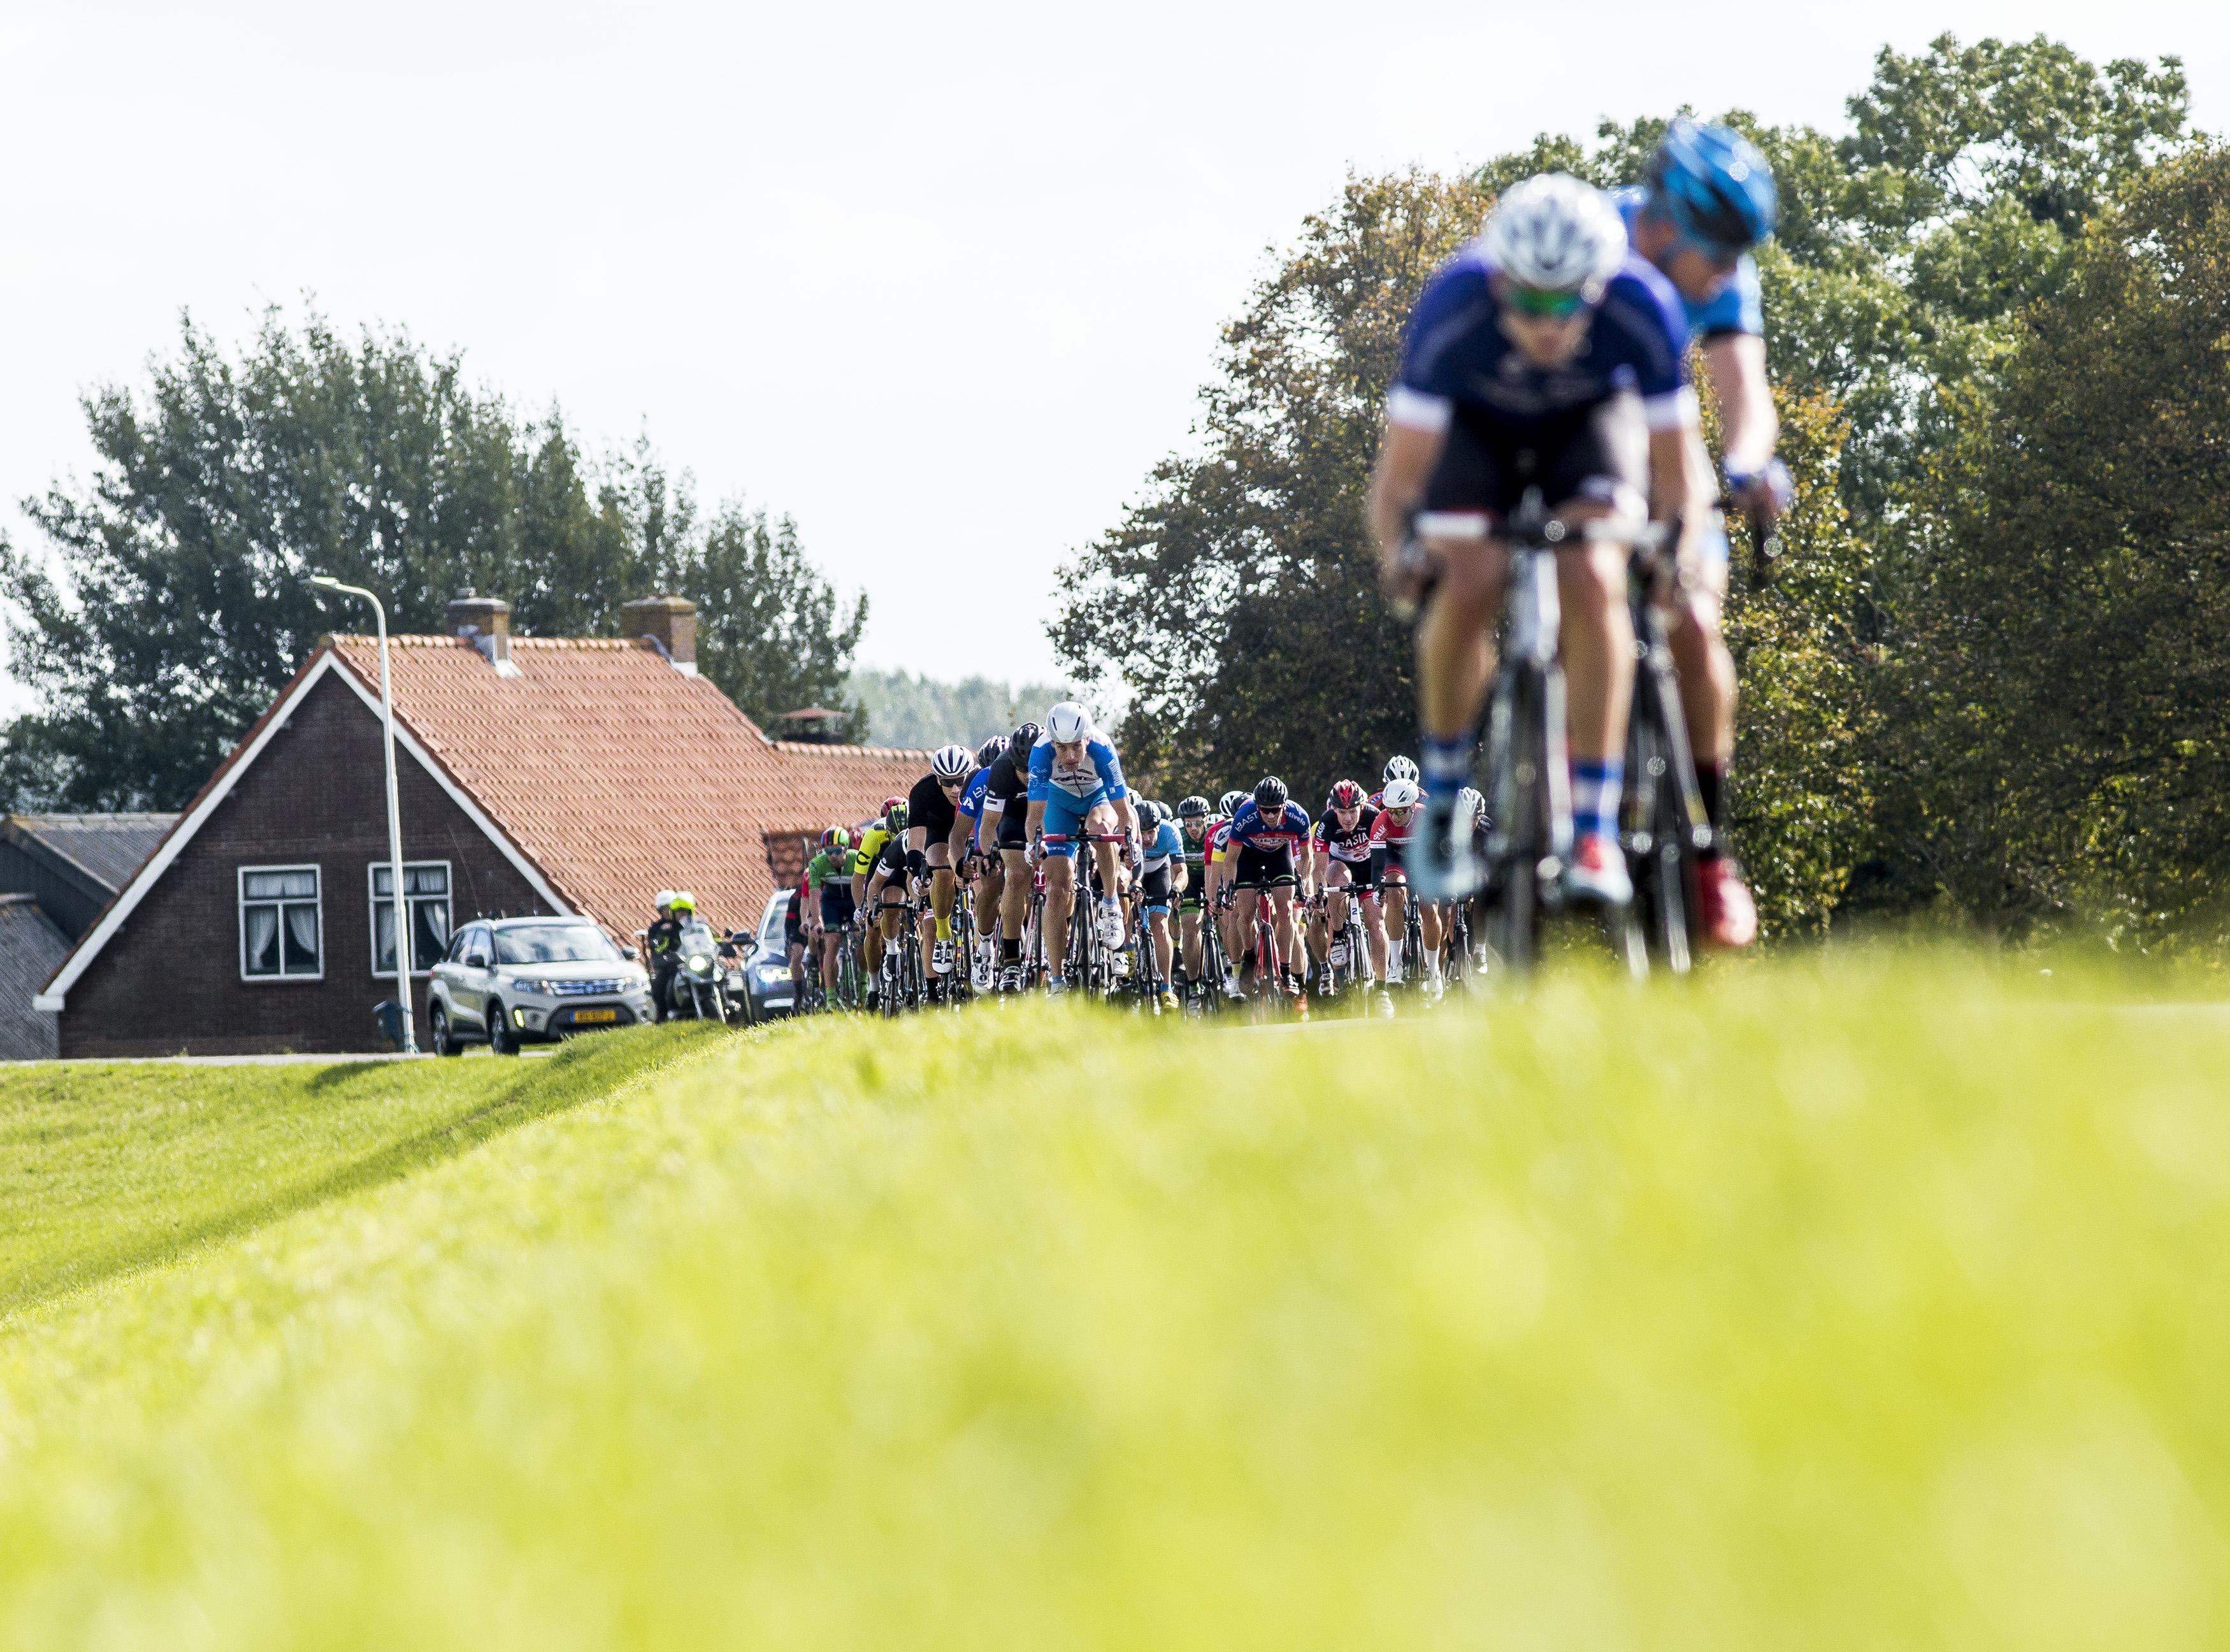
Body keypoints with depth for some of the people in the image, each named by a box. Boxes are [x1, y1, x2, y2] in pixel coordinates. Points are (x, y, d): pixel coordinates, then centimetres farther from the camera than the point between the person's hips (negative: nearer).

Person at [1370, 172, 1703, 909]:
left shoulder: (1643, 310, -34)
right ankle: (1441, 806, -1)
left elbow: (1672, 473, -22)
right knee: (1465, 593, -23)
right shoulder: (1453, 313, -37)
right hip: (1476, 425, 0)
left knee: (1593, 586, -24)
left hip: (1590, 422, 0)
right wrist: (1400, 556, -47)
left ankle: (1595, 832, -20)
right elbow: (1400, 471, -31)